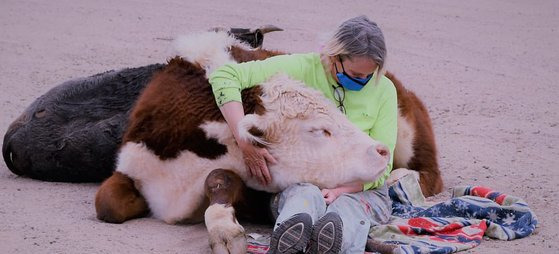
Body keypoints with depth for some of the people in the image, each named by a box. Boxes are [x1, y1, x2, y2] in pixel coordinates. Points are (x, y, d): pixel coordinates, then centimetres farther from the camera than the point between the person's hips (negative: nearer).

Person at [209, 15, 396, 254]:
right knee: (306, 196, -39)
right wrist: (245, 142, -22)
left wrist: (340, 189, -21)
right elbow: (224, 75, -10)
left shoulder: (383, 90, 2)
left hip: (360, 190, 1)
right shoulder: (302, 69, -5)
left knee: (347, 206, -37)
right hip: (301, 181, -1)